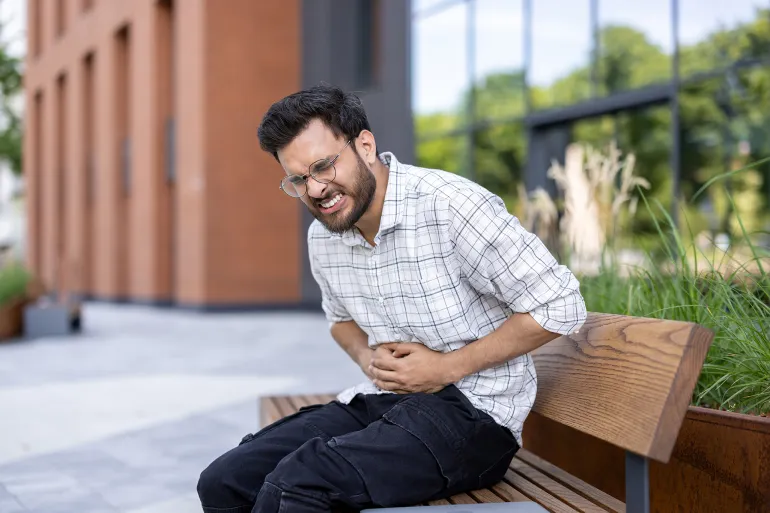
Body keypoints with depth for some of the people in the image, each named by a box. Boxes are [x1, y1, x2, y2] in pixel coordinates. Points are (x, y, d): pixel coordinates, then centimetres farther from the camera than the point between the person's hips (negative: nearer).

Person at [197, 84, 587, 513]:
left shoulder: (450, 205, -18)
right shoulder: (322, 239, 5)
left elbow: (562, 308, -15)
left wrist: (448, 368, -14)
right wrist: (368, 357, 2)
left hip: (473, 411, -7)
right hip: (383, 399, 7)